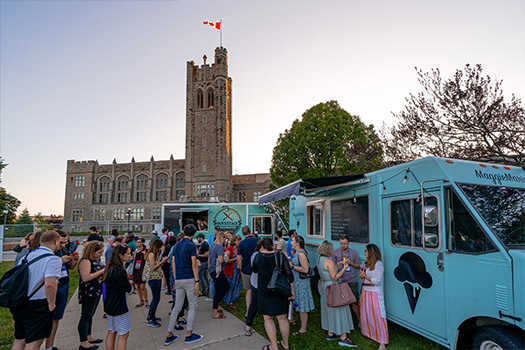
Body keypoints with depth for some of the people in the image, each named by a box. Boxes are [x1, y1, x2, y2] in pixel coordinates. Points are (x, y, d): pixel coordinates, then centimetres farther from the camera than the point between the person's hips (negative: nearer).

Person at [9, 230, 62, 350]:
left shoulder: (27, 255, 7)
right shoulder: (53, 259, -17)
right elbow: (50, 284, -28)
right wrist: (51, 303, -13)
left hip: (18, 303, 8)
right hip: (37, 306, -8)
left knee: (19, 340, 22)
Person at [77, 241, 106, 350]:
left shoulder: (96, 260, 10)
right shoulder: (85, 261, -19)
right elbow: (85, 278, -28)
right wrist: (102, 271, -24)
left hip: (96, 292, 9)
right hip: (88, 293, -9)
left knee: (90, 315, 19)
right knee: (85, 317, 1)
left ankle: (88, 337, 31)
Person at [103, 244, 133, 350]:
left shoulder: (109, 268, 3)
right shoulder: (120, 271, -25)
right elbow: (128, 288, -22)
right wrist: (130, 283, -3)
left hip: (109, 305, 9)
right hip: (119, 307, -9)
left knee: (111, 332, 19)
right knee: (123, 334, 4)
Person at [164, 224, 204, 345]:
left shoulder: (176, 245, 10)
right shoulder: (191, 245, -11)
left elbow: (174, 264, 13)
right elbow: (194, 265, -13)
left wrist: (175, 280, 19)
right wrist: (197, 282, -11)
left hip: (179, 279, 7)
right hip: (189, 279, -7)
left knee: (177, 307, 15)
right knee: (193, 306, 6)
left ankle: (169, 335, 19)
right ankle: (189, 335, 11)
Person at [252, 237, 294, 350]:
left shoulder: (258, 256, -9)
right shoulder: (281, 256, -8)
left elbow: (254, 270, 10)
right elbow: (289, 275, -9)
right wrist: (291, 290, -1)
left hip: (265, 292, -2)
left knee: (268, 318, 12)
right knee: (282, 318, 15)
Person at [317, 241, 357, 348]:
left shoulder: (320, 260, 7)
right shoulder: (329, 261, -21)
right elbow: (334, 277, -22)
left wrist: (338, 265, 19)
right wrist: (344, 268, -16)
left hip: (325, 287, 9)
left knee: (330, 310, 18)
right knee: (339, 311, -1)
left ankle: (330, 334, 28)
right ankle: (343, 338, 5)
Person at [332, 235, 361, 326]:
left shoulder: (354, 253, 6)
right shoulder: (335, 252, 3)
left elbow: (358, 266, 11)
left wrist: (350, 263, -7)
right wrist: (338, 264, -15)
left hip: (351, 281, 0)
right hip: (340, 281, 0)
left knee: (354, 302, 3)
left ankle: (359, 321, 17)